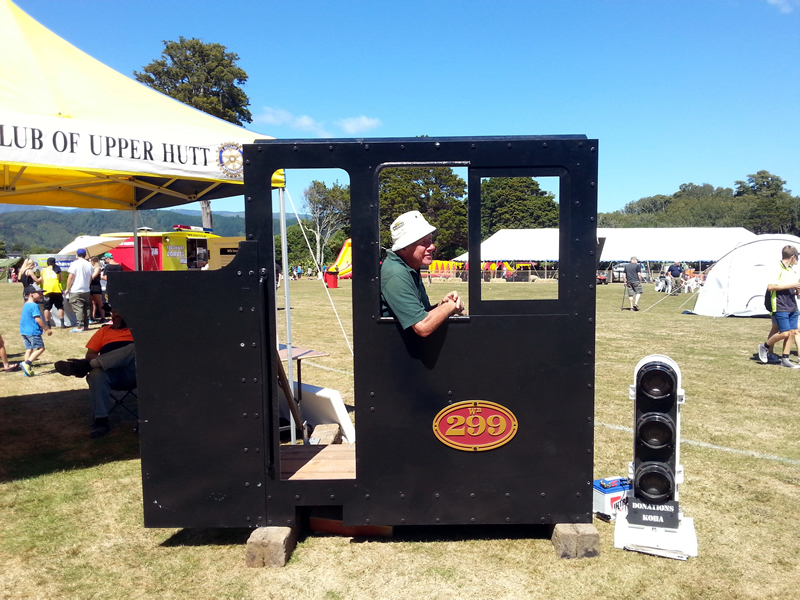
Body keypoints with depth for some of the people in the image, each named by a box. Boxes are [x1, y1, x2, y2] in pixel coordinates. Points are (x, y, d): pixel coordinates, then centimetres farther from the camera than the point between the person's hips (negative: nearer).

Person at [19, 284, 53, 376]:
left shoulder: (25, 305, 15)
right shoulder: (34, 306, -15)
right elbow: (38, 319, -20)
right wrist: (47, 329, -13)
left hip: (24, 331, 10)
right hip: (33, 332, -10)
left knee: (29, 349, 12)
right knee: (40, 348, -5)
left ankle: (27, 370, 11)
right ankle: (26, 363, -16)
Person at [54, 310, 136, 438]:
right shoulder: (104, 331, 31)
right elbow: (90, 354, 19)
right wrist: (106, 359, -4)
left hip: (131, 373, -2)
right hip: (109, 373, 2)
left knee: (135, 348, -33)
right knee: (96, 374, -34)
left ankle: (85, 365, -34)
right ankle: (100, 421, -30)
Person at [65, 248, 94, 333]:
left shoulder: (75, 263, -10)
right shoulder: (89, 265, 7)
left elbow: (70, 277, -11)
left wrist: (67, 289, -4)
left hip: (75, 291, -6)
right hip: (86, 290, 6)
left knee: (78, 309, -6)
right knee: (86, 308, 10)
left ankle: (80, 327, -9)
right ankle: (86, 326, 14)